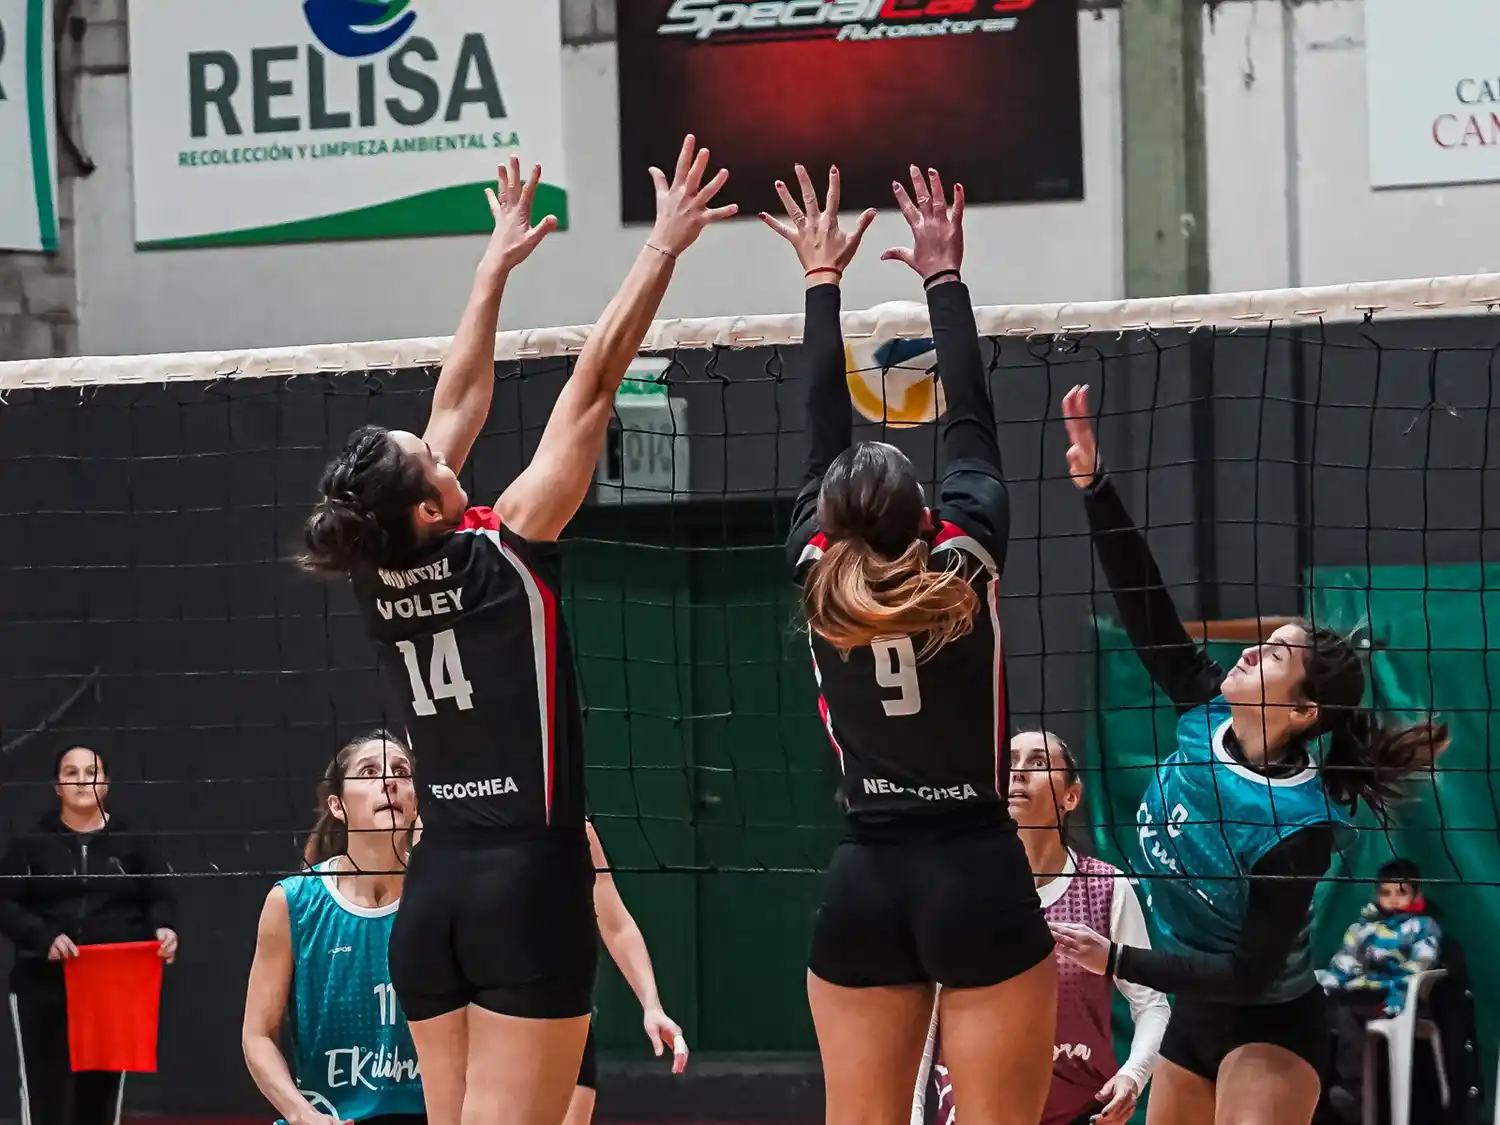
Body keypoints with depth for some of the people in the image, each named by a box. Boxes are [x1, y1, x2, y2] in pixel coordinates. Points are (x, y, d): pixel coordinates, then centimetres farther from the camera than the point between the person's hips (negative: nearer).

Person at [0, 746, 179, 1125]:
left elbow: (160, 898, 4)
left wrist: (164, 929, -19)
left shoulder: (131, 842, 6)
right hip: (45, 988, -2)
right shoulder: (32, 843, 3)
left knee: (102, 1094, 7)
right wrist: (44, 937, -19)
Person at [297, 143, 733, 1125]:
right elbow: (593, 387, -8)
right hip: (530, 878, -6)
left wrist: (498, 267, 26)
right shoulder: (505, 556, -10)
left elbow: (460, 404, 16)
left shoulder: (380, 576, 4)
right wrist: (663, 251, -3)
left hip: (434, 889, 7)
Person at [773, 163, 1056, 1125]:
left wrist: (824, 278, 18)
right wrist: (944, 276, 12)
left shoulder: (819, 582, -2)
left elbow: (827, 435, 8)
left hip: (864, 887, 3)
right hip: (980, 877, -3)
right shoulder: (965, 567, -7)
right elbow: (973, 425, 2)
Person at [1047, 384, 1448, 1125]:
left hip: (1269, 1027, -8)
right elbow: (1145, 608, -10)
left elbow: (1250, 973, -25)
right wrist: (1093, 486, -18)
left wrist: (1116, 961, -25)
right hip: (1196, 1013, 8)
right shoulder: (1205, 715, -10)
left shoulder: (1300, 826, -27)